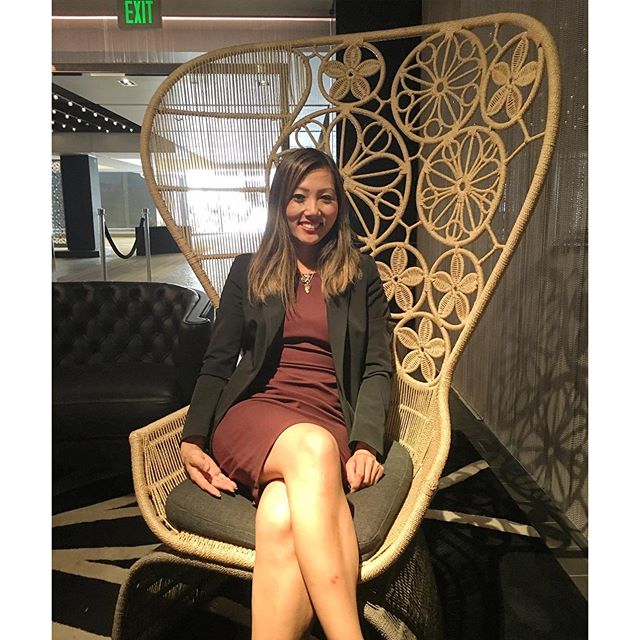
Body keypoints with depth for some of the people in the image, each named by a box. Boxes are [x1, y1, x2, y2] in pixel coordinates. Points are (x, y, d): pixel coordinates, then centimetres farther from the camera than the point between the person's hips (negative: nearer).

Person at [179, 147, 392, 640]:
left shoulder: (362, 275, 15)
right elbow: (217, 364, 12)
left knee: (282, 517, -35)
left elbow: (378, 369, 9)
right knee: (312, 447, -37)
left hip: (331, 424, 0)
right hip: (253, 412, 0)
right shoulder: (248, 271, 16)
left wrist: (366, 445, -9)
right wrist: (193, 440, -4)